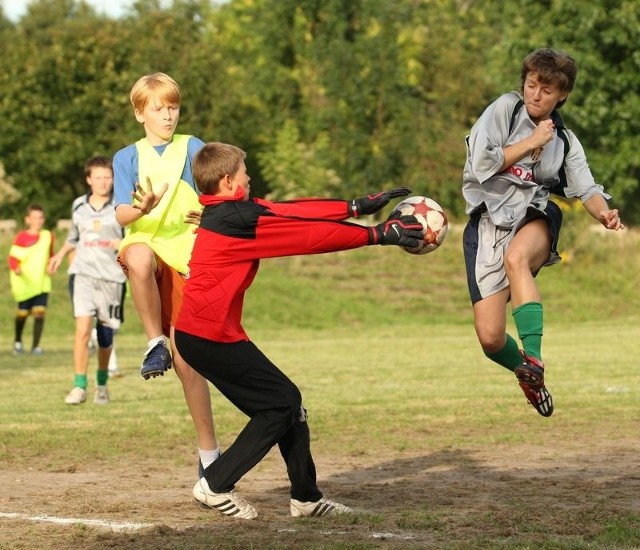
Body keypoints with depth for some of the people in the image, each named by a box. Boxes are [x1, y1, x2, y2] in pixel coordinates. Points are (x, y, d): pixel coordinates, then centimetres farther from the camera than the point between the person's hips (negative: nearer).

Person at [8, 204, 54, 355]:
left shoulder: (48, 236, 5)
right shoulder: (21, 237, -5)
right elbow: (13, 257, -7)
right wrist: (16, 268, -26)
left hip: (42, 282, 2)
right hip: (24, 283, -2)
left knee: (40, 311, -11)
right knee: (22, 313, 7)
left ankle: (36, 345, -6)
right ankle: (18, 341, 33)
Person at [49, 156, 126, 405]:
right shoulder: (78, 206, 10)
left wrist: (123, 244, -22)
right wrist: (61, 253, 20)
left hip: (112, 277, -1)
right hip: (83, 273, 1)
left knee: (105, 336, 7)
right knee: (83, 328, -16)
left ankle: (102, 384, 28)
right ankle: (79, 386, -13)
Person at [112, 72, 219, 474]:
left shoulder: (193, 148, 9)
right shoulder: (128, 158, 12)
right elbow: (121, 214, -1)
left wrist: (207, 215, -22)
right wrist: (141, 209, -24)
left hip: (185, 257, -1)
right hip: (145, 245, 1)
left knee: (187, 359, -5)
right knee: (140, 258, -40)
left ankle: (209, 452, 5)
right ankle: (155, 344, -23)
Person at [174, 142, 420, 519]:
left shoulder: (228, 212, 11)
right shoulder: (236, 219, -17)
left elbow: (295, 212, 9)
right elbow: (310, 234, -14)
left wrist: (356, 207, 9)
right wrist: (379, 235, -9)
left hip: (201, 332, 10)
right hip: (212, 334, -10)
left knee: (287, 402, 12)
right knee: (282, 403, -3)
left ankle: (306, 497, 17)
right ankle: (216, 485, 0)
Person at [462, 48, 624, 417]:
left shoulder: (566, 141, 14)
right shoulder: (505, 108, 2)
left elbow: (586, 189, 2)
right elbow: (482, 165, -8)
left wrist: (603, 212, -20)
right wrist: (532, 142, -5)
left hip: (535, 218, 1)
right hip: (488, 219, -1)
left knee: (516, 258, -39)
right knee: (490, 339, -11)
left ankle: (533, 360, -45)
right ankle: (527, 372, 23)